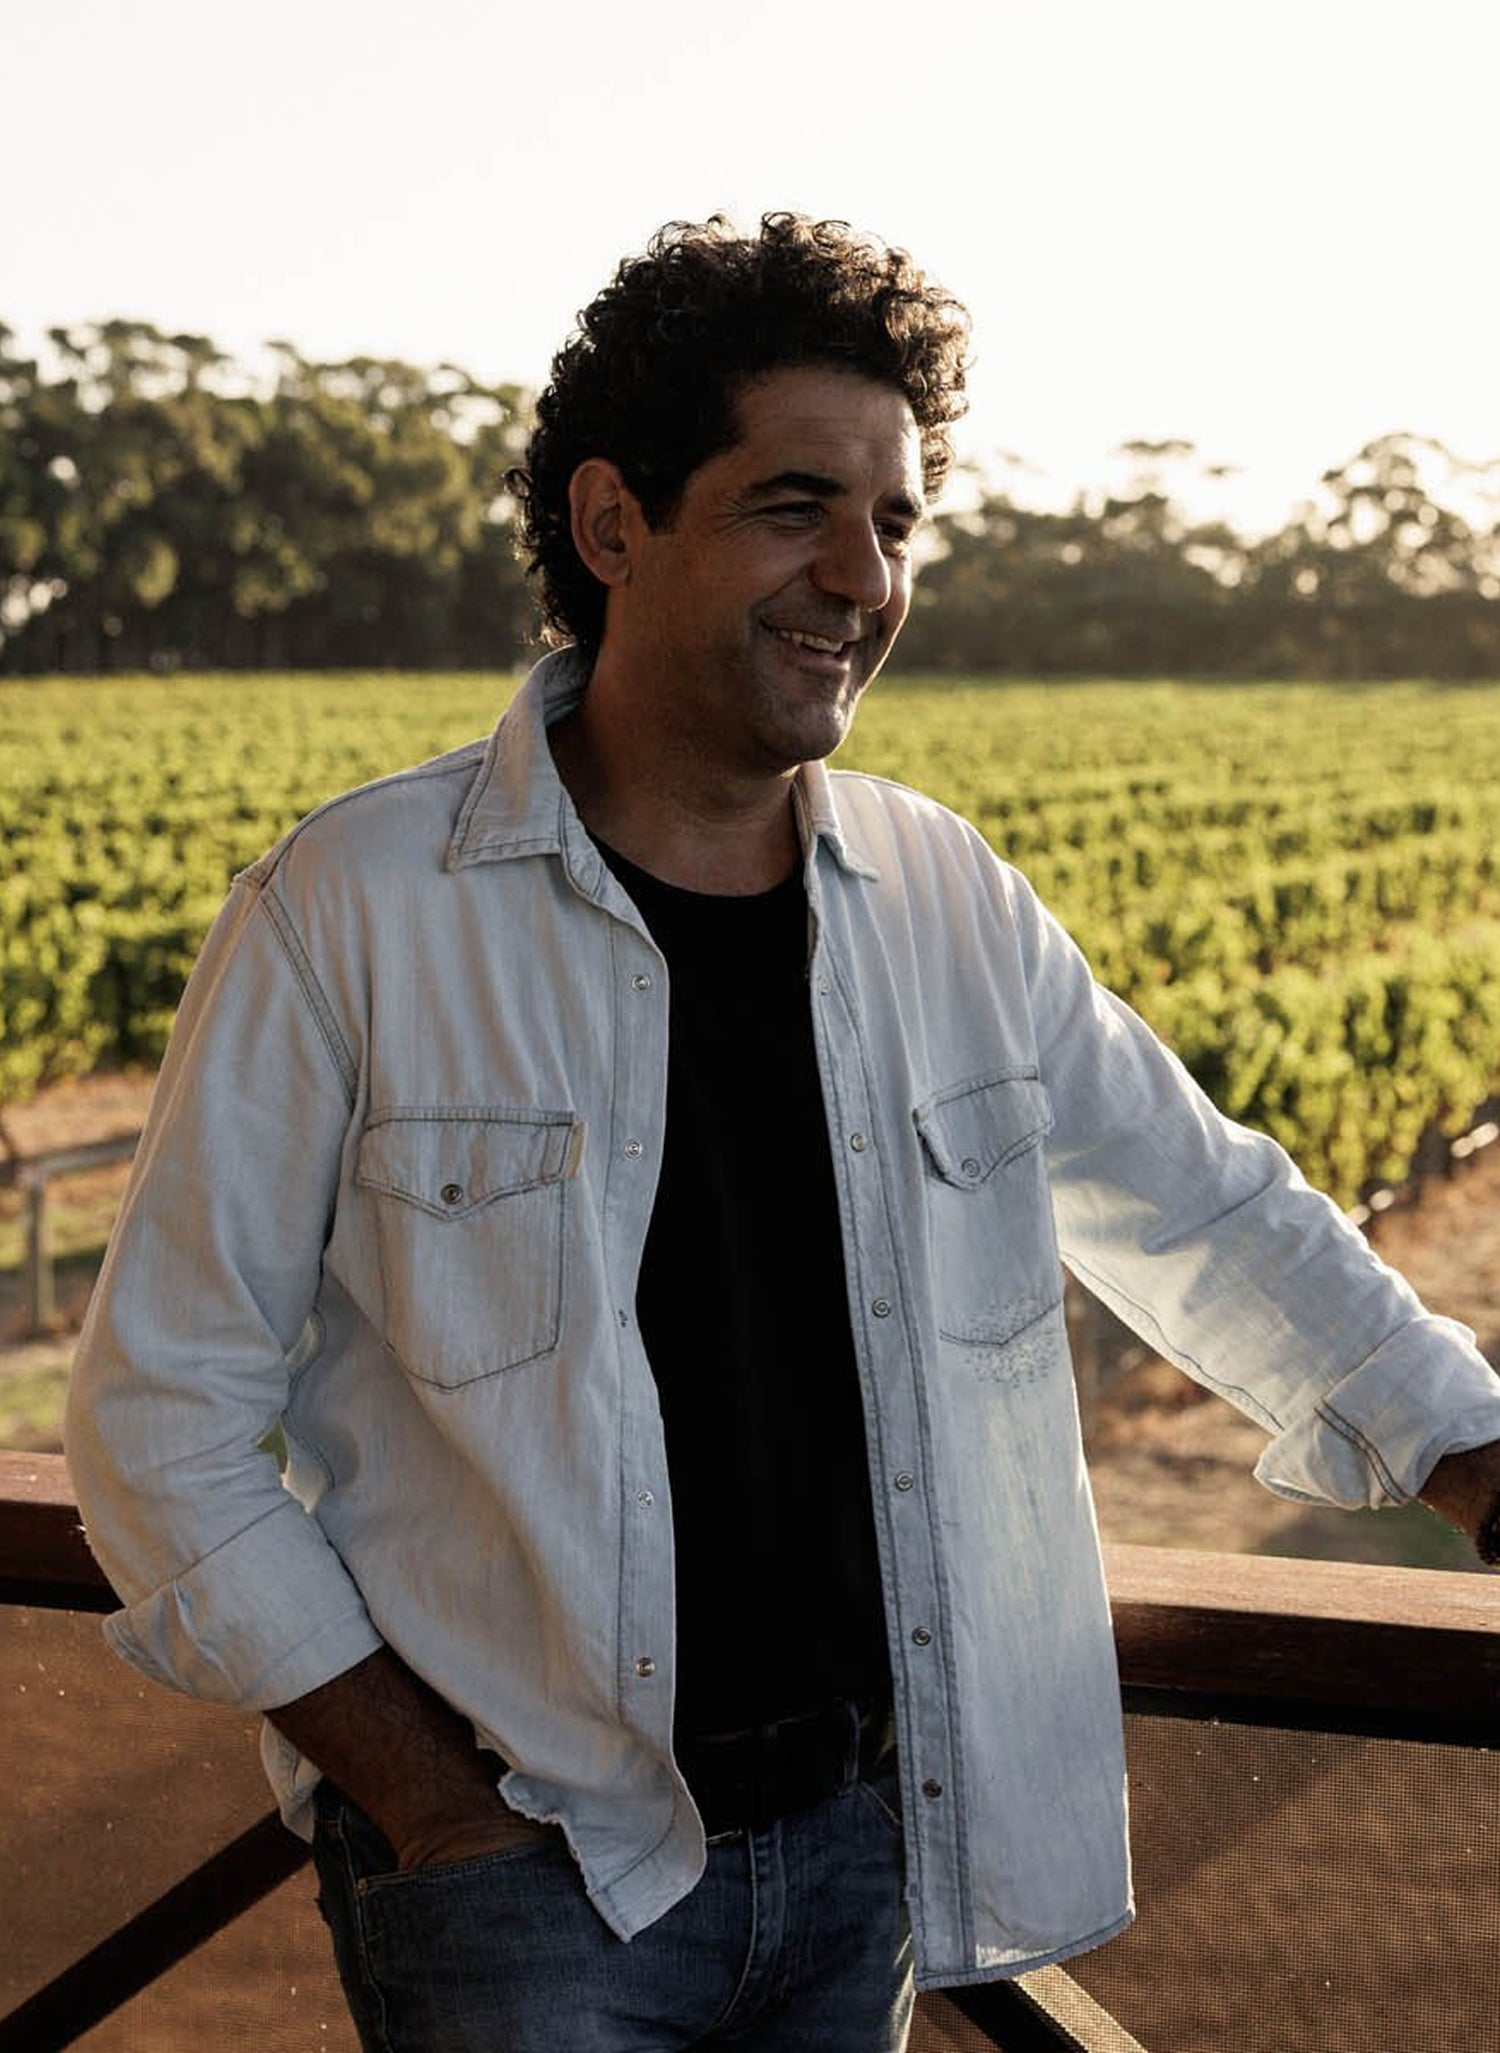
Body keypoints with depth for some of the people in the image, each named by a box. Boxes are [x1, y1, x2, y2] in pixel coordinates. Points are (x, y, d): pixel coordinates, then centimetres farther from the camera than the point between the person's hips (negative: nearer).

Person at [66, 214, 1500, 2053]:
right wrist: (430, 1814, -12)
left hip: (866, 1831, 5)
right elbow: (165, 1415, -8)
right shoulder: (349, 914, -13)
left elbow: (1219, 1223, 11)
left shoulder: (943, 901, 1)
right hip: (523, 1859, -4)